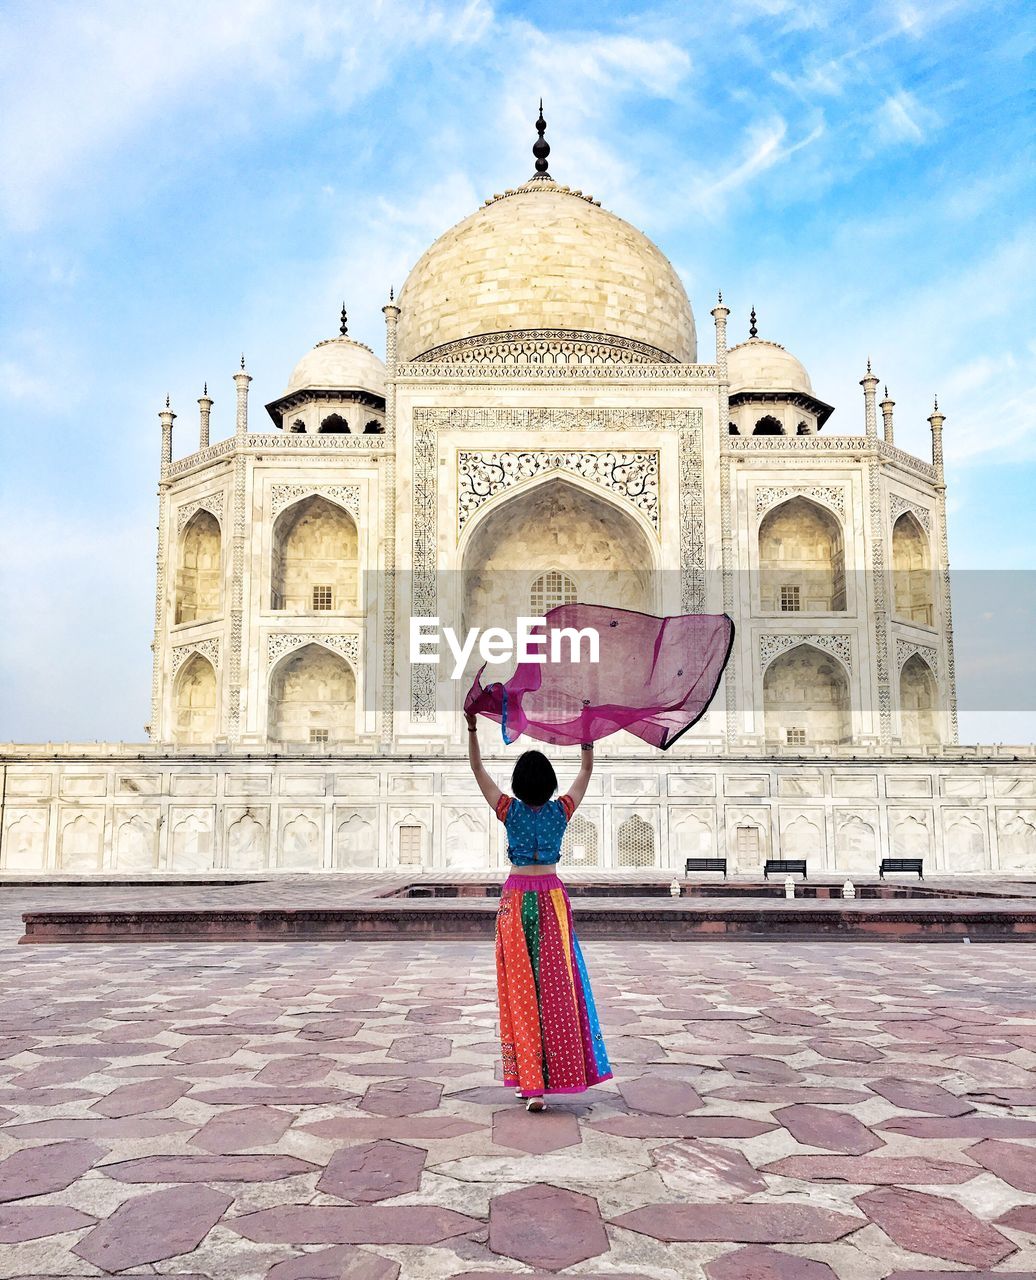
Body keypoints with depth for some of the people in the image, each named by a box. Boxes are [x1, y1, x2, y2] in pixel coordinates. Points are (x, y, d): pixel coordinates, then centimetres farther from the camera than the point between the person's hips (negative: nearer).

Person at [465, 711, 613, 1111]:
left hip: (516, 899, -1)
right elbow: (586, 771, 10)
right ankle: (554, 1074, 11)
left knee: (521, 988, 2)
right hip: (552, 897, 1)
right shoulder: (561, 811, -4)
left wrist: (472, 728, 1)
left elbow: (478, 770, 1)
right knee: (555, 986, 8)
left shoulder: (511, 811, -7)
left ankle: (529, 1082, 0)